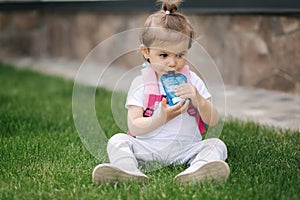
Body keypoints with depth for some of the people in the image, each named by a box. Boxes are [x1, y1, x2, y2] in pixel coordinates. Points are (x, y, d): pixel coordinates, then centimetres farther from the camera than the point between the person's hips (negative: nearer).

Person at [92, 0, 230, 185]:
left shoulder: (192, 81, 5)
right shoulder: (141, 83, 0)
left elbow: (213, 122, 0)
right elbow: (134, 127, -9)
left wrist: (198, 100, -19)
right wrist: (161, 118, -26)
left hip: (186, 148, 1)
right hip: (148, 147, -1)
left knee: (217, 145, -21)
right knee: (118, 141, -19)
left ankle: (196, 172, -51)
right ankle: (128, 171, -46)